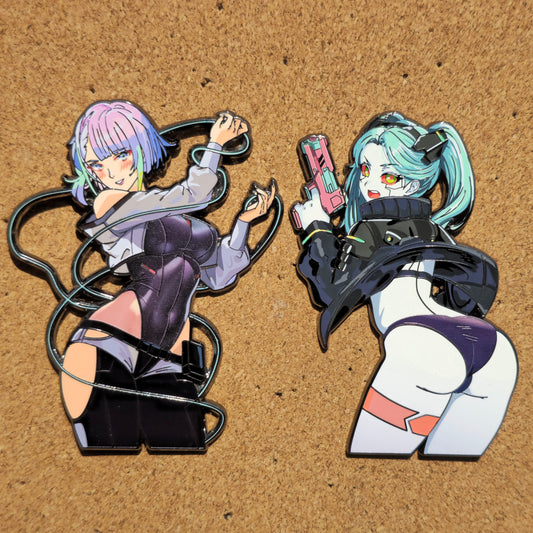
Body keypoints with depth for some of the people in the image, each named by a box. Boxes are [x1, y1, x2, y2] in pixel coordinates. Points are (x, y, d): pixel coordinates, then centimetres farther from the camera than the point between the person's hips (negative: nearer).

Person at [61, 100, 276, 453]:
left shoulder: (179, 217, 18)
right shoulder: (105, 206, -2)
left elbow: (219, 277, 18)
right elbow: (196, 193, -7)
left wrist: (246, 218, 17)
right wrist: (216, 142, 9)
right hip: (103, 359, -5)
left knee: (186, 446, 0)